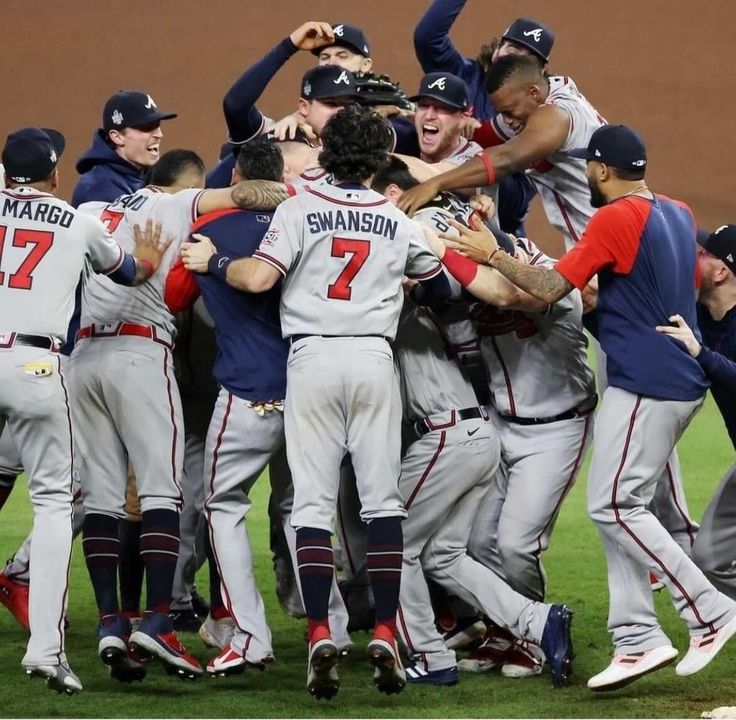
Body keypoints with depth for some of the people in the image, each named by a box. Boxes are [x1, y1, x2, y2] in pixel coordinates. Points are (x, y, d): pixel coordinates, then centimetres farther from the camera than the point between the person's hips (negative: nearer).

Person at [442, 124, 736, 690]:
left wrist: (491, 254, -5)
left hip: (645, 383, -9)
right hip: (683, 382, 9)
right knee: (620, 506, 11)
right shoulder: (680, 215, 13)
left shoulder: (616, 218, -14)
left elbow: (550, 288, -16)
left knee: (613, 506, -8)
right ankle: (637, 640, 6)